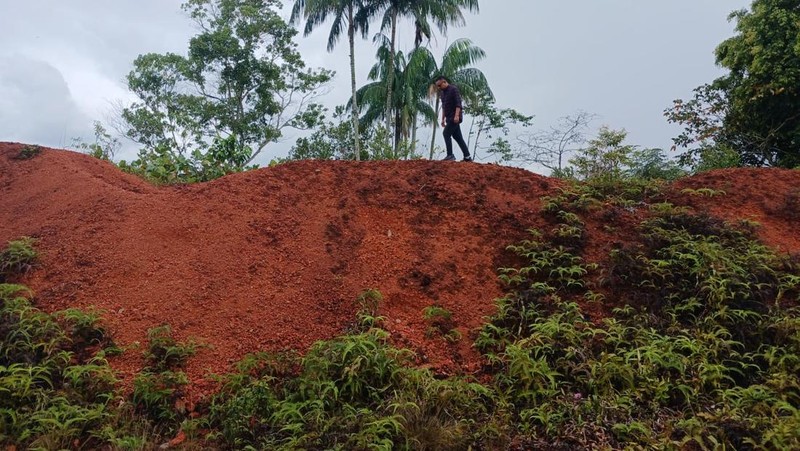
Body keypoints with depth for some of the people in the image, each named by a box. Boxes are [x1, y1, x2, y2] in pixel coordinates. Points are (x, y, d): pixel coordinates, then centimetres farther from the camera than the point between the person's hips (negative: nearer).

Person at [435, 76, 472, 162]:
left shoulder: (453, 89, -9)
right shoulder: (443, 92, 17)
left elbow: (458, 103, -17)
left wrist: (457, 115, -26)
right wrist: (443, 119, 19)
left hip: (455, 117, -9)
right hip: (450, 118, 9)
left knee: (446, 134, -13)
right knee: (458, 137, 6)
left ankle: (450, 155, -10)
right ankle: (467, 156, 7)